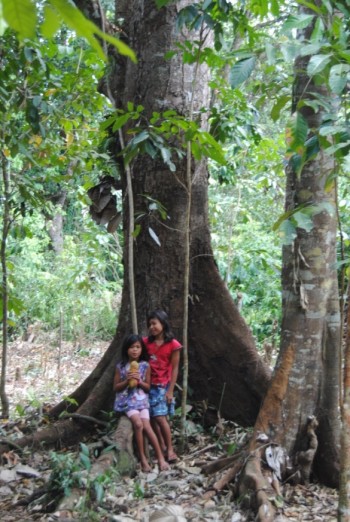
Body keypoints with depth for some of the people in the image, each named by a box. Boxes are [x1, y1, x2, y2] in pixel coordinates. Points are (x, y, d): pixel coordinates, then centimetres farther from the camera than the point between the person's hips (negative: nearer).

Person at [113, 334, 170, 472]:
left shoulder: (145, 366, 3)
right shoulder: (121, 366, 1)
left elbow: (148, 387, 7)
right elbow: (115, 387, 3)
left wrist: (139, 381, -13)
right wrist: (127, 381, -14)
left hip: (141, 400, 1)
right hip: (127, 400, -1)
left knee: (146, 426, -17)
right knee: (138, 424, -24)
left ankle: (160, 457, -10)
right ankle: (143, 458, -13)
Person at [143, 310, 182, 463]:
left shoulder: (173, 344, -7)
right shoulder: (146, 342, 4)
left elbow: (174, 368, -5)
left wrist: (170, 390, -7)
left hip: (162, 386, -4)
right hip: (148, 385, 4)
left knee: (160, 417, -10)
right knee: (152, 418, 5)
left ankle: (170, 449, 4)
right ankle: (162, 448, 17)